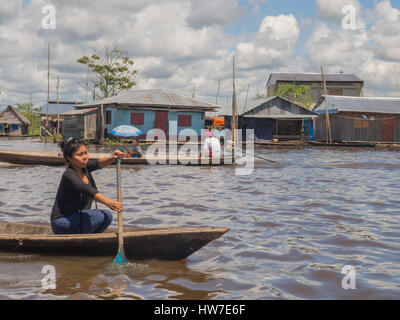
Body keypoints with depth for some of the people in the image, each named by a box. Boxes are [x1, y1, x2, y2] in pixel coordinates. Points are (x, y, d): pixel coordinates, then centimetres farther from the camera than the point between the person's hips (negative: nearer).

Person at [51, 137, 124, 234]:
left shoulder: (84, 167, 2)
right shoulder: (69, 175, -23)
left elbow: (98, 164, -16)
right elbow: (88, 190, -39)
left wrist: (112, 158, -38)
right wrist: (108, 202, -53)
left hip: (77, 217, 9)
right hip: (62, 222, -9)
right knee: (102, 215, -23)